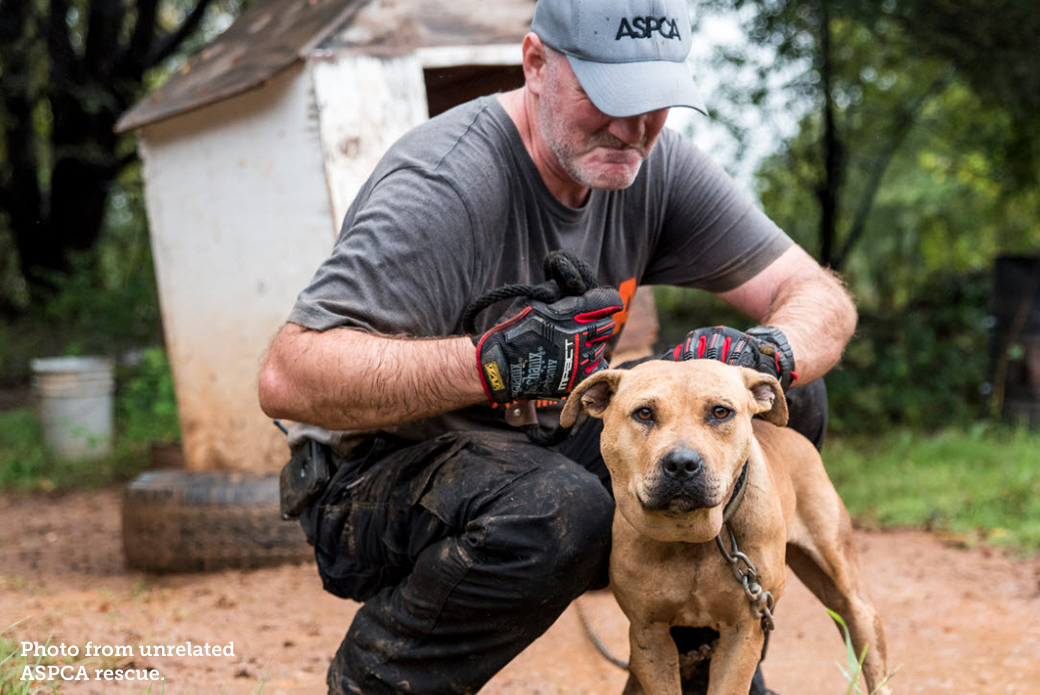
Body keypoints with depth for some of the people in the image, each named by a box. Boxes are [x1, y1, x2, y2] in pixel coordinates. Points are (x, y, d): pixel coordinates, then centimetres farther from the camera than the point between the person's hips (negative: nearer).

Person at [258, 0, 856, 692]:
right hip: (378, 476, -7)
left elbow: (820, 297, -4)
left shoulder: (658, 166, -5)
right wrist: (490, 362, -44)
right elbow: (289, 379, -32)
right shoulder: (440, 186, -26)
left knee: (786, 398, -4)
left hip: (546, 450, 7)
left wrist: (770, 352, -29)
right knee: (556, 507, -39)